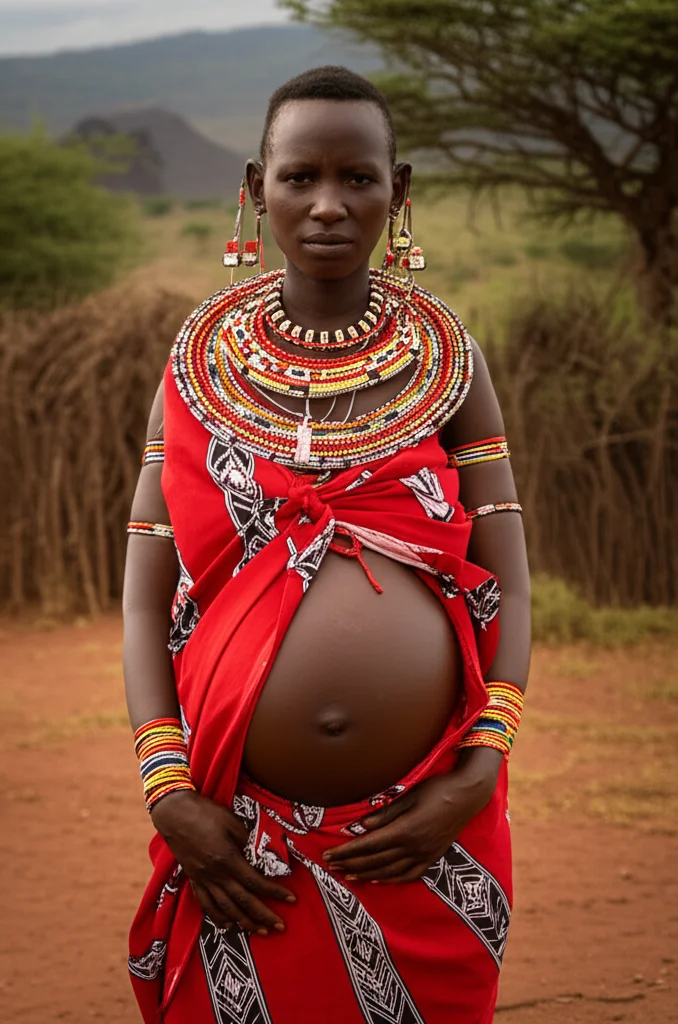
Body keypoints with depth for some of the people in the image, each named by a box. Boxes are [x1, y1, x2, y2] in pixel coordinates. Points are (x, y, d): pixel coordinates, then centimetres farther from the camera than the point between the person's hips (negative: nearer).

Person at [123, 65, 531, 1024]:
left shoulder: (446, 359, 3)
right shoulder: (203, 362, 3)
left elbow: (506, 583, 0)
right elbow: (146, 593, 0)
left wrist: (480, 772, -12)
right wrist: (168, 792, -11)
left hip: (426, 837, 0)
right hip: (243, 841, 0)